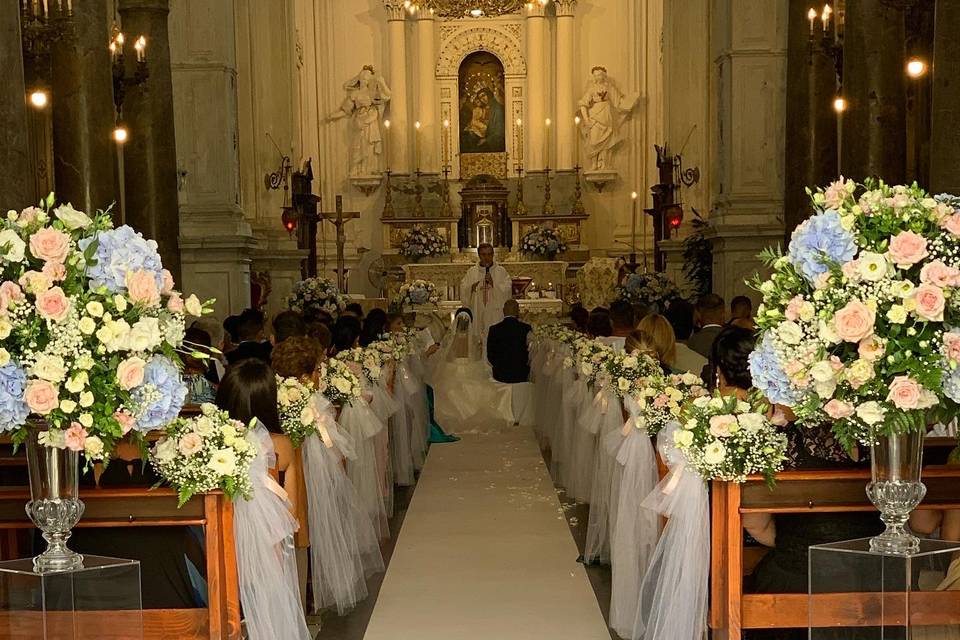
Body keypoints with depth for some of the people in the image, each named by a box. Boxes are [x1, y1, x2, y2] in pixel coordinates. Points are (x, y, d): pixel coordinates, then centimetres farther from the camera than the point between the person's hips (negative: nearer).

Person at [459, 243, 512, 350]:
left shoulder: (501, 271, 6)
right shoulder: (472, 272, 10)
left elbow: (507, 289, -4)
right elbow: (463, 289, 5)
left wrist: (494, 284, -16)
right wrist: (472, 288, -15)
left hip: (496, 314, -1)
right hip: (478, 314, 1)